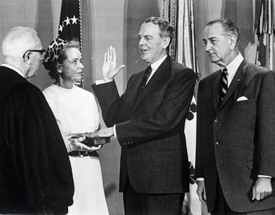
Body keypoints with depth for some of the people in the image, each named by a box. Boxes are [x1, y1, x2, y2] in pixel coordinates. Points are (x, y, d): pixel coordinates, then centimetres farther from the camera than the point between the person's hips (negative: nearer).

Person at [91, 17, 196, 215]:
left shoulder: (182, 75, -5)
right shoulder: (136, 79, 18)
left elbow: (163, 121, -16)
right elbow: (115, 118, 13)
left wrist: (115, 131, -14)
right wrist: (108, 81, 7)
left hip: (163, 175, -7)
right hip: (132, 176, 7)